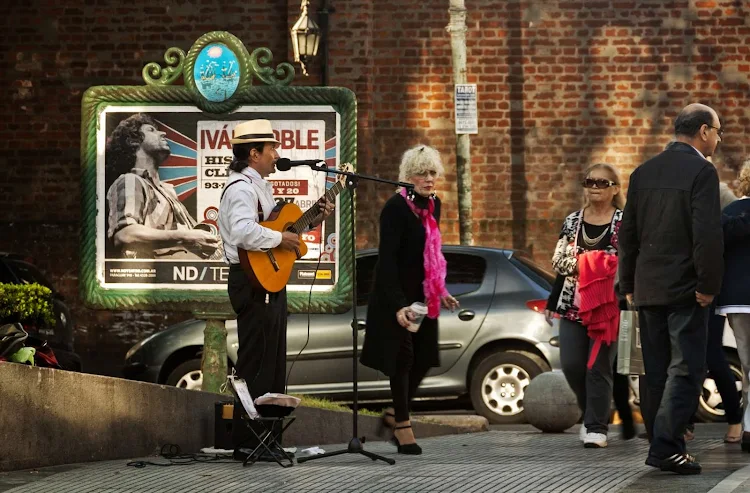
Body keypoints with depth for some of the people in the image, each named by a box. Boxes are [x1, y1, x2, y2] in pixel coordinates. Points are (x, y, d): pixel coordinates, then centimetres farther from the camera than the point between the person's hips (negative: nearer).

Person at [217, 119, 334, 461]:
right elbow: (244, 232, -31)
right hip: (253, 282, -11)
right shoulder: (241, 188, -15)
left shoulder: (260, 187, 19)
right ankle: (246, 443, -5)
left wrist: (312, 221, 13)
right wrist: (280, 239, -22)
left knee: (273, 364, 14)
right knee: (256, 365, -8)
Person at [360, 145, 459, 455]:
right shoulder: (396, 207, -18)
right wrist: (398, 305, -29)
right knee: (402, 358, -1)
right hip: (397, 297, -8)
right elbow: (387, 259, -23)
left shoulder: (433, 205, 7)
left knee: (424, 358, 9)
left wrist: (441, 292, 21)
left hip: (422, 296, 8)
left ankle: (396, 413, 27)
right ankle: (402, 424, 10)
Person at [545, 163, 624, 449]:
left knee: (598, 367, -6)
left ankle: (597, 428, 1)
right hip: (574, 305, 4)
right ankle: (592, 414, 21)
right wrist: (552, 303, 15)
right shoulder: (572, 222, 12)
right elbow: (561, 265, 16)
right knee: (572, 365, -1)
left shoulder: (624, 223, -1)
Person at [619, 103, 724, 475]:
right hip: (685, 290, -7)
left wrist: (629, 285, 17)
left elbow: (628, 233, 13)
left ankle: (664, 446, 14)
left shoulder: (643, 172, 10)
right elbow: (707, 234, -18)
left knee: (657, 372, 11)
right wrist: (708, 286, -12)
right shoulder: (701, 171, -10)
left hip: (648, 289, 7)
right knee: (686, 370, -5)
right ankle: (666, 447, -12)